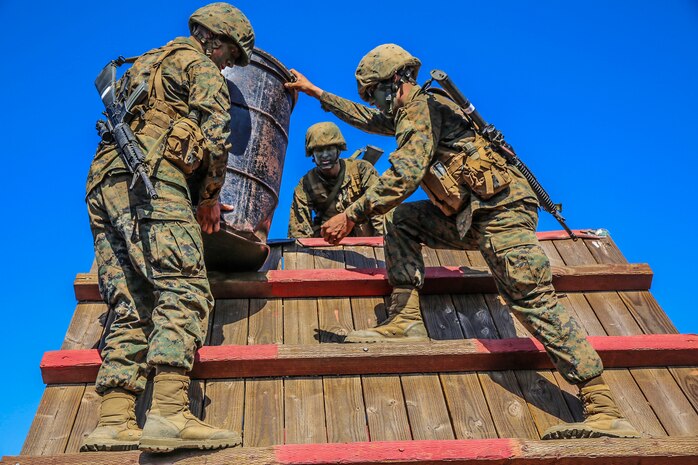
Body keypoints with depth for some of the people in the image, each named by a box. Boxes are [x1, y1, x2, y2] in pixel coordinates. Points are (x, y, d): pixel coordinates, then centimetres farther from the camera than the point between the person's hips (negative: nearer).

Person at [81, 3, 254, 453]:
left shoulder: (141, 67, 37)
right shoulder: (199, 64, 11)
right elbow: (215, 134, -3)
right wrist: (210, 197, 8)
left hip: (103, 185, 9)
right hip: (149, 177, -8)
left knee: (132, 306, 1)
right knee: (185, 289, -18)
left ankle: (114, 421, -7)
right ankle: (169, 412, -30)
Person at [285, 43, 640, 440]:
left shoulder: (421, 106, -6)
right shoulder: (410, 112, 24)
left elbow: (404, 176, -19)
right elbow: (365, 118, 41)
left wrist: (351, 216, -14)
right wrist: (315, 92, 46)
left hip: (501, 206, -10)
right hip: (470, 214, 10)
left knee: (533, 299, -17)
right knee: (403, 220, 12)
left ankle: (606, 411, -16)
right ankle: (405, 320, 2)